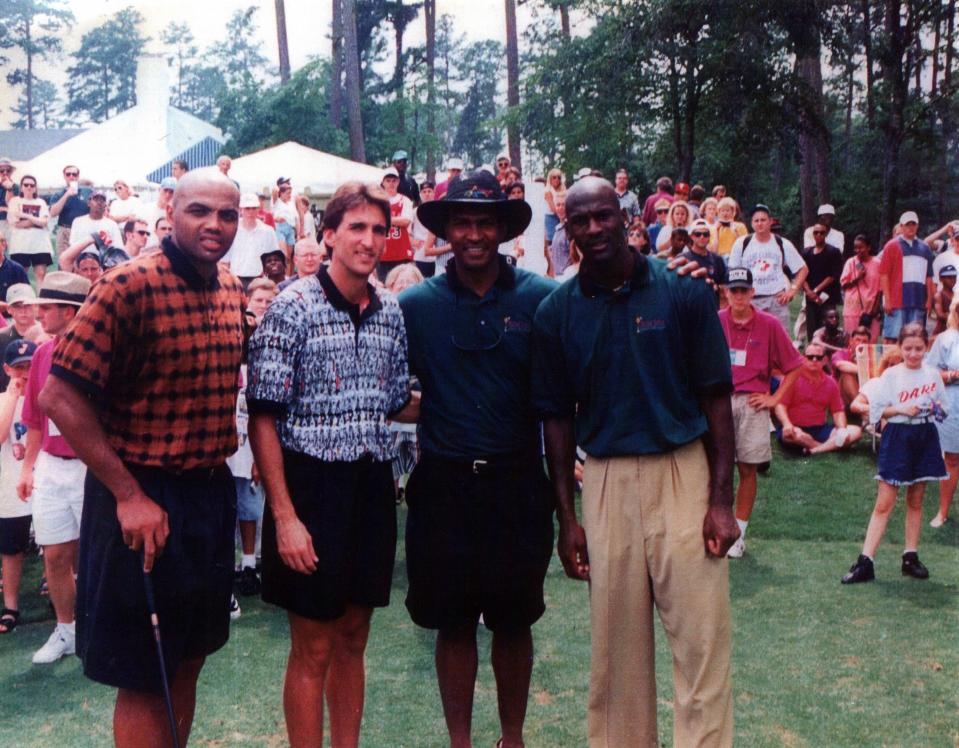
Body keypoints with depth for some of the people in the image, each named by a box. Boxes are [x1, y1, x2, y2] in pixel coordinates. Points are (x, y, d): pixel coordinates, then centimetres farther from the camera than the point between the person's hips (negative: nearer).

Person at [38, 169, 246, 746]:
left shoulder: (232, 289, 6)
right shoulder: (130, 286, -16)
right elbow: (60, 397, -19)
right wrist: (129, 496, -20)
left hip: (213, 493, 7)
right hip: (145, 502, -7)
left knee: (188, 660, 19)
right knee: (143, 678, 4)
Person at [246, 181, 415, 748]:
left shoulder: (391, 311, 6)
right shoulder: (294, 307, -11)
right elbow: (263, 417, -13)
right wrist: (285, 515, -17)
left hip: (373, 485, 6)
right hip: (311, 483, -5)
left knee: (353, 639, 17)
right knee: (314, 649, 4)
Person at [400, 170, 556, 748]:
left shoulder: (541, 299, -3)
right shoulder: (415, 304, -1)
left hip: (518, 483, 0)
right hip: (444, 484, 0)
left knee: (514, 619, 13)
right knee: (454, 621, 10)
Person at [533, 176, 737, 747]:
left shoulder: (683, 291, -2)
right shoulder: (557, 311, 3)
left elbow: (715, 397, -1)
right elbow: (557, 417, 7)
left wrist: (721, 499, -7)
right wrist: (567, 518, 4)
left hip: (684, 469, -2)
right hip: (607, 479, 2)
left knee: (701, 635, 0)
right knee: (617, 640, 9)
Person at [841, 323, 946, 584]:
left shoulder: (933, 374, 5)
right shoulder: (891, 375, -3)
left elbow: (941, 407, 14)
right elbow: (877, 410, -3)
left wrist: (936, 409, -7)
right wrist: (900, 409, -17)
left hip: (925, 438, 3)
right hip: (897, 438, -3)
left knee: (915, 502, 10)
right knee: (884, 503, -5)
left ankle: (911, 557, 20)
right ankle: (865, 562, -6)